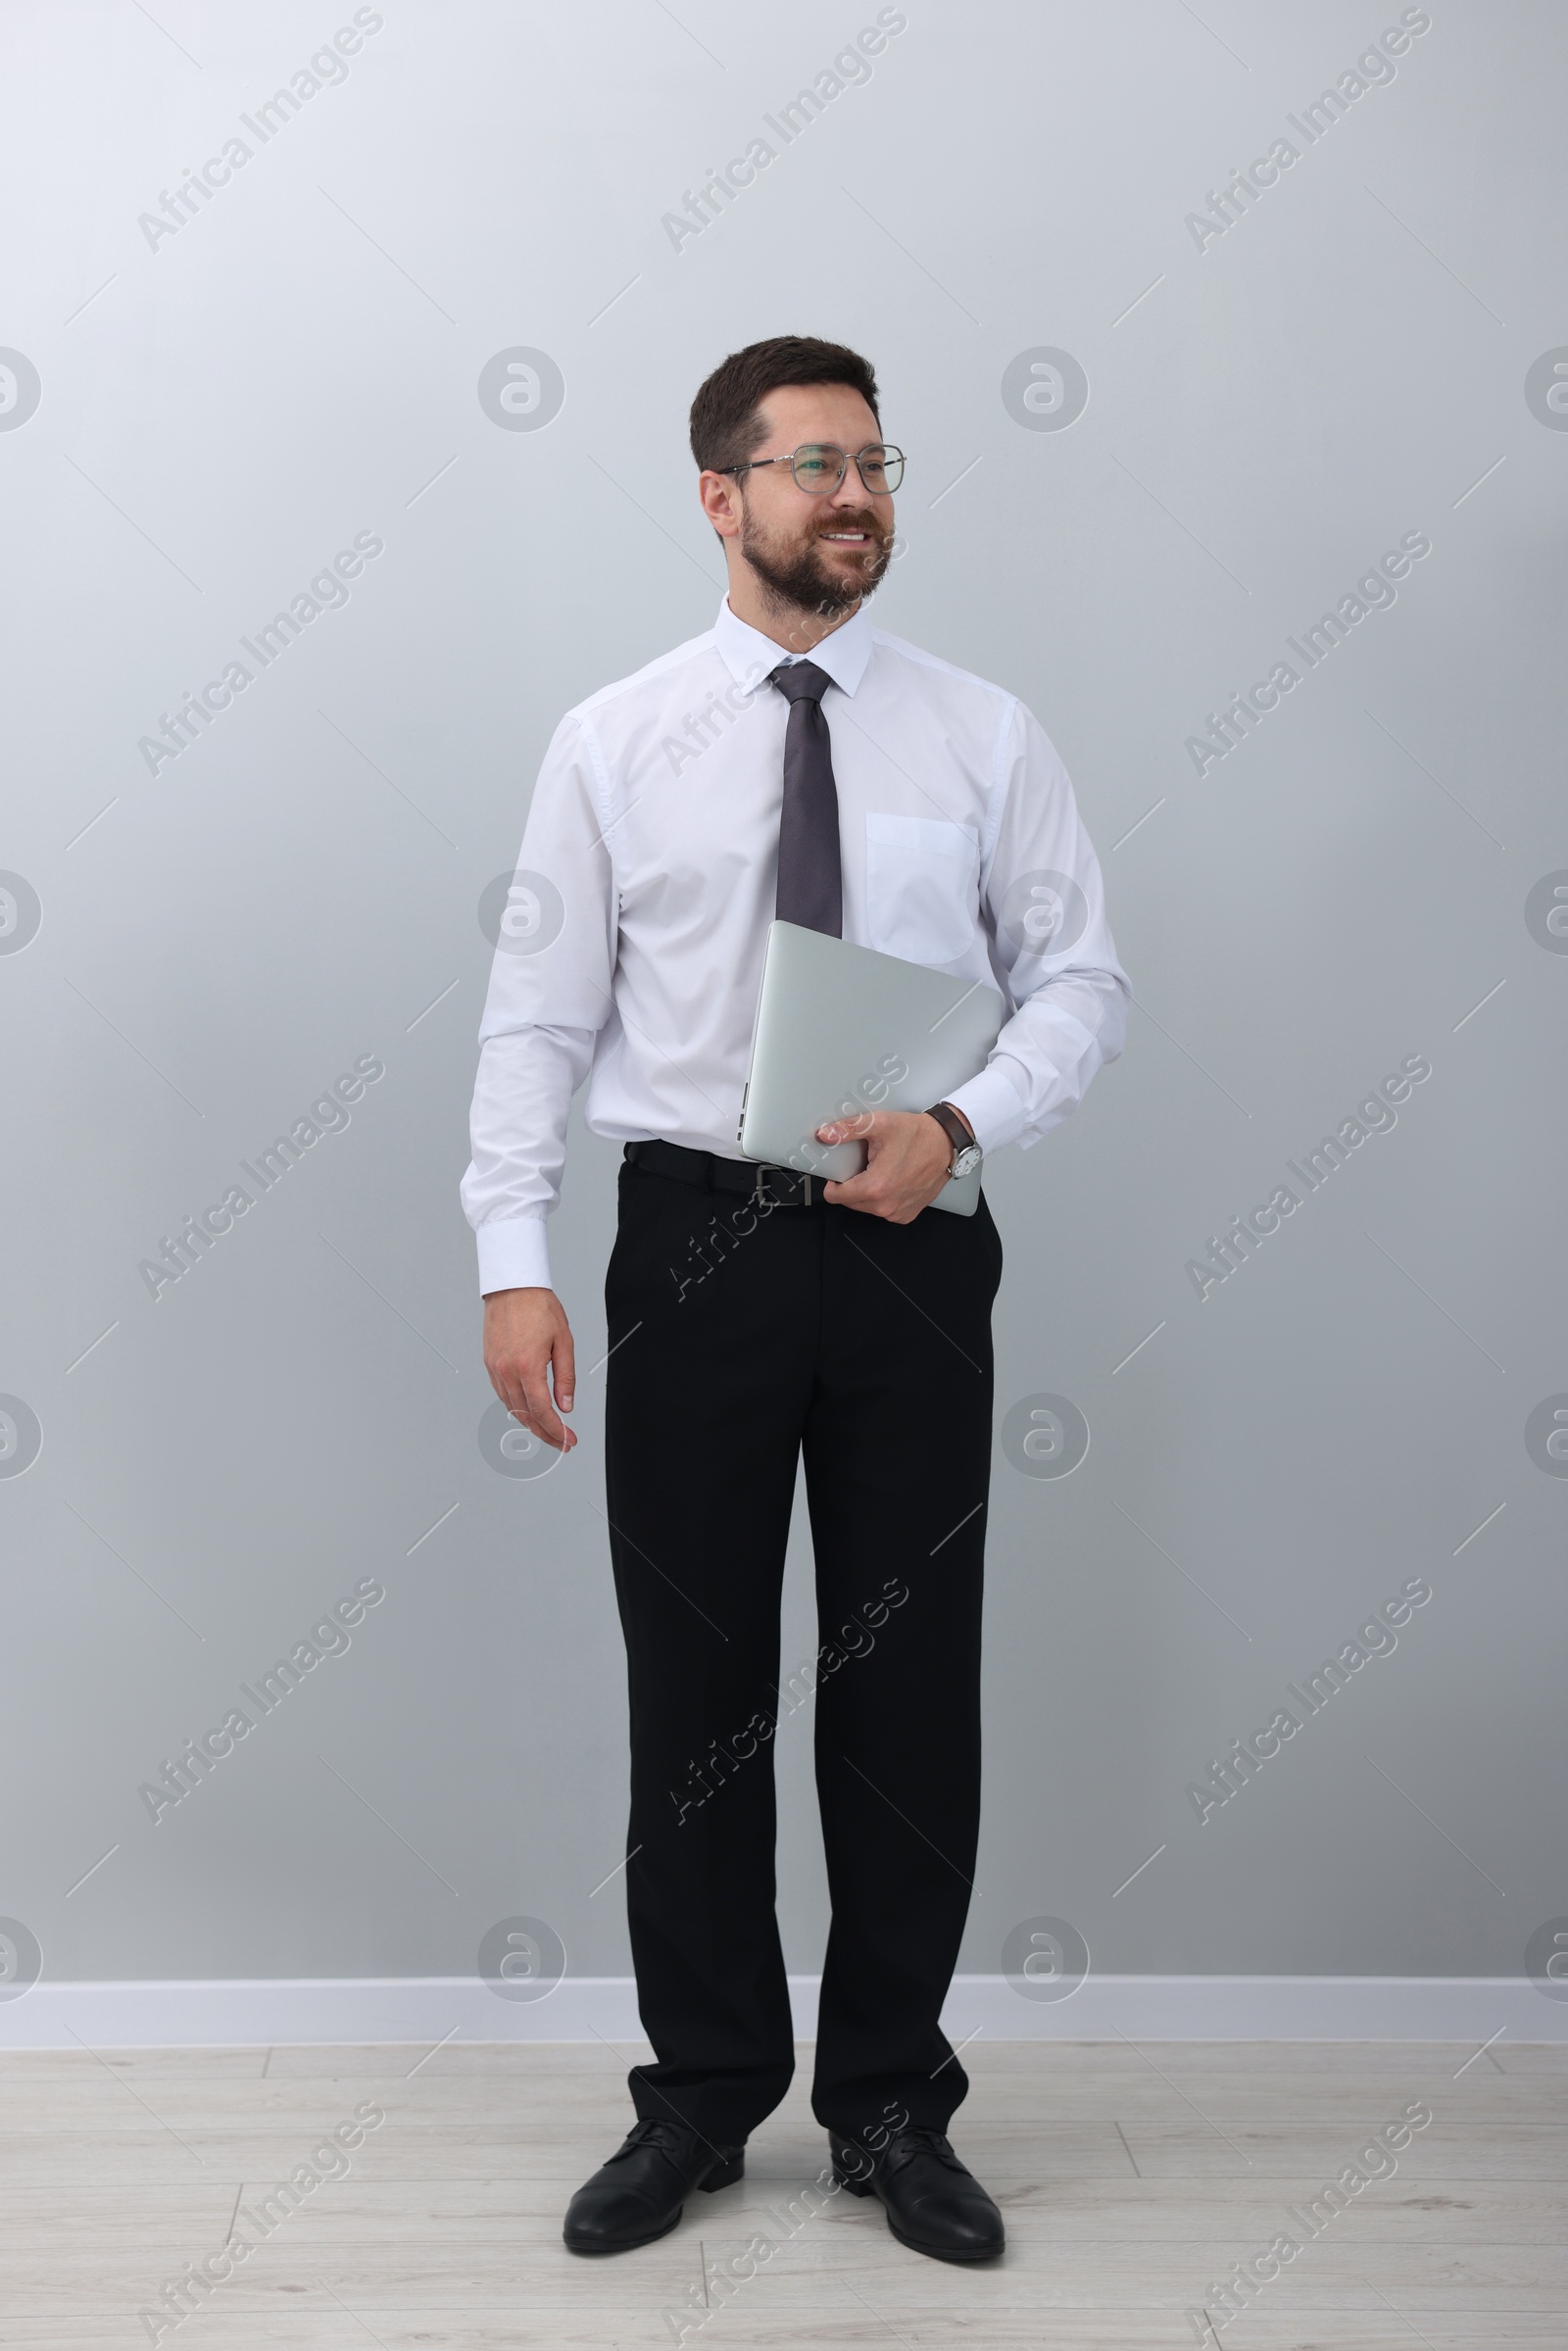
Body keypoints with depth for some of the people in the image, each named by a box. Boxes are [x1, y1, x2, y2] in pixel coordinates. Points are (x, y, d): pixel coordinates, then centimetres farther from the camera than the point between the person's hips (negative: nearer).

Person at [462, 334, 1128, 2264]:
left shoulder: (982, 734, 4)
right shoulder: (612, 743, 2)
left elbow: (1080, 977, 5)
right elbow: (538, 1014, 1)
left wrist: (963, 1123, -13)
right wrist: (513, 1261, -8)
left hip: (910, 1244, 1)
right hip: (696, 1237, 0)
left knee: (911, 1679, 8)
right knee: (693, 1684, 7)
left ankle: (891, 2102, 25)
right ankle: (702, 2094, 25)